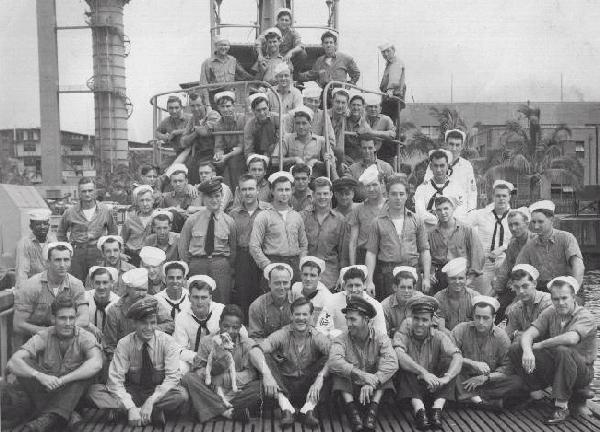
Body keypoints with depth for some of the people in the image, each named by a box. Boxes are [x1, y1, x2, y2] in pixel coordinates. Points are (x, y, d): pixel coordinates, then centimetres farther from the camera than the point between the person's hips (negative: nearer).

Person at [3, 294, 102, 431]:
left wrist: (61, 380, -39)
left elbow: (96, 363, -32)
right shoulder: (43, 336, -8)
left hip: (71, 393, -1)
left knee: (88, 369, -28)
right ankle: (68, 414, -29)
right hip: (43, 390, 1)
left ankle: (49, 418, -40)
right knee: (24, 363, -20)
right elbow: (13, 362, -22)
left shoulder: (85, 337, -11)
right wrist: (40, 376, -40)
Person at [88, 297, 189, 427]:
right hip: (132, 393, 3)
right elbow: (115, 380, -15)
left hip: (159, 392, -2)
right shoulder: (124, 344, -9)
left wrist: (151, 401, -29)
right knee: (95, 391, -24)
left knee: (182, 395, -33)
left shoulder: (167, 342, -11)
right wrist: (131, 408, -29)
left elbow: (172, 377, -16)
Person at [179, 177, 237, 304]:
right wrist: (189, 265, 7)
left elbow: (233, 248, 13)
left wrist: (229, 266, 6)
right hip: (197, 264, 0)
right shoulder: (193, 220, 3)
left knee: (221, 303, -3)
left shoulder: (229, 221, 5)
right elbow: (182, 246, 11)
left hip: (221, 265, 0)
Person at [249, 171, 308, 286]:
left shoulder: (297, 216, 14)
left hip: (295, 265, 4)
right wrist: (268, 266, -11)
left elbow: (303, 245, 20)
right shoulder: (263, 216, 1)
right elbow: (254, 246, -4)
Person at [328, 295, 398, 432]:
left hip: (375, 390, 1)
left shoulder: (381, 338, -6)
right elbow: (333, 362, -28)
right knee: (339, 371, -25)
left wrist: (372, 382, -39)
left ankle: (372, 410, -28)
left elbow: (392, 363, -24)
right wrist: (361, 375, -40)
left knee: (385, 371, -23)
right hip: (349, 389, 0)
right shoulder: (341, 339, -8)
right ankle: (352, 411, -31)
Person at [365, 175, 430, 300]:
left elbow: (424, 251, 8)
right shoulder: (378, 222, 4)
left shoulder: (416, 220, 8)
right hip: (386, 274, -1)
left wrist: (426, 278, 1)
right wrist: (369, 281, -6)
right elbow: (371, 253, 2)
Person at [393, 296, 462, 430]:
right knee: (405, 364, -26)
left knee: (449, 360, -18)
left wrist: (446, 378, -39)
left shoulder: (439, 337, -2)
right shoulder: (402, 335, -6)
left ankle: (437, 408, -30)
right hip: (410, 388, -1)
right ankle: (419, 409, -38)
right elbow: (399, 355, -29)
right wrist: (424, 373, -44)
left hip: (434, 388, 2)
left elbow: (458, 357, -20)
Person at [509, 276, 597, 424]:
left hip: (582, 372, -5)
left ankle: (562, 406, -24)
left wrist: (541, 345, -23)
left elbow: (571, 339, -37)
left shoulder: (585, 317, -16)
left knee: (563, 351, -38)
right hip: (553, 368, 5)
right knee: (515, 349, -12)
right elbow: (527, 335, -10)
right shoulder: (550, 313, 0)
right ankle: (537, 392, -1)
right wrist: (528, 351, -33)